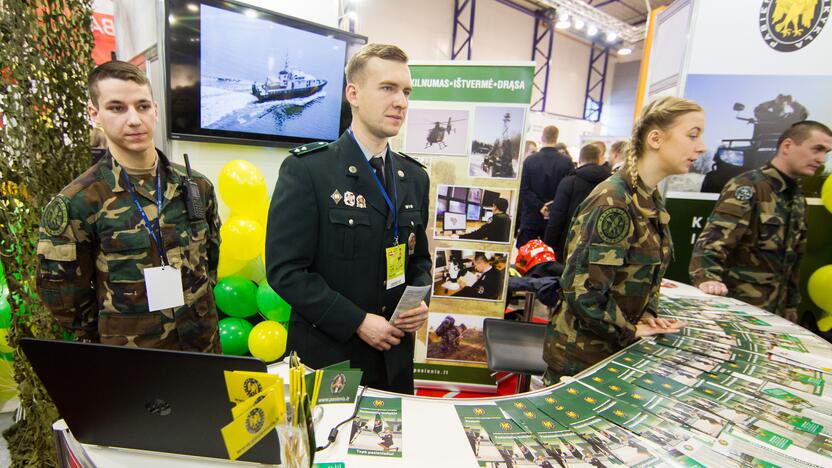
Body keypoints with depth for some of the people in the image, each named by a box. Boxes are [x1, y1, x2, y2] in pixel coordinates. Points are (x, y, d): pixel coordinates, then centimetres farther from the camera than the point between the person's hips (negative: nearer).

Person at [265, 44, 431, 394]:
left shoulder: (415, 177, 4)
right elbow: (284, 269, -16)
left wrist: (420, 300, -6)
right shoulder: (306, 169, -13)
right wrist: (357, 321, -18)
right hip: (329, 356, -4)